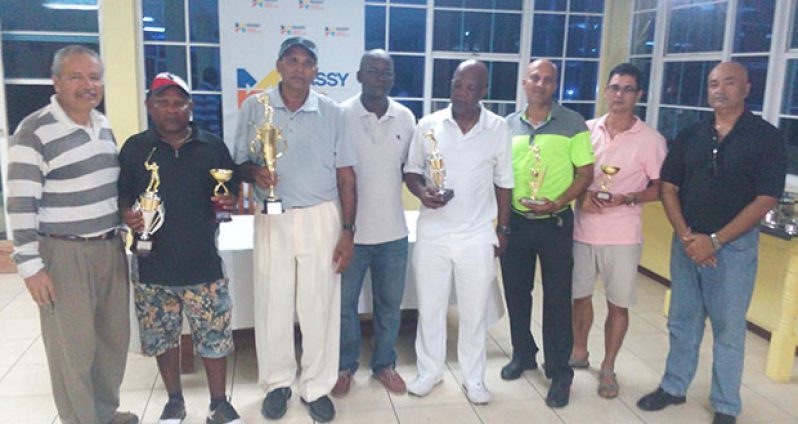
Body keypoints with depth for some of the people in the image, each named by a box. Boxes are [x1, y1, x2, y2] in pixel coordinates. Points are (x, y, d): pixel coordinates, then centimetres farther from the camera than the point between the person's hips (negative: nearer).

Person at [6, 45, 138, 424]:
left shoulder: (104, 125, 9)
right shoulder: (34, 132, -14)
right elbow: (20, 205, -15)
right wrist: (30, 266, -16)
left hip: (110, 247, 7)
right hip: (64, 254, -7)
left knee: (114, 335, 16)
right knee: (73, 346, 3)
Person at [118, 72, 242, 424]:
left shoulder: (213, 147, 2)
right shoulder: (135, 148, 2)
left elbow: (232, 190, 10)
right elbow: (122, 194, 8)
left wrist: (229, 200, -13)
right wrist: (127, 214, -14)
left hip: (203, 262, -1)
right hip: (153, 265, 1)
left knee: (215, 337, 4)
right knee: (163, 337, 14)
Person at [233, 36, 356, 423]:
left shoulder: (331, 113, 1)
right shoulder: (253, 108, 1)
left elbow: (345, 175, 2)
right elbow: (239, 163, 6)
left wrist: (347, 230, -2)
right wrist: (254, 172, -18)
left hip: (321, 217, 0)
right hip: (272, 219, 1)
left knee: (319, 306, 5)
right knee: (273, 304, 8)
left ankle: (317, 387, 20)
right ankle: (278, 382, 27)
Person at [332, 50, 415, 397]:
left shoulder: (405, 118, 2)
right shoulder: (341, 115, -9)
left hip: (393, 231, 3)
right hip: (351, 231, -3)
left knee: (390, 303, 15)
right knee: (345, 302, 11)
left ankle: (384, 363, 34)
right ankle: (345, 365, 31)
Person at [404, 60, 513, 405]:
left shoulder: (499, 129, -1)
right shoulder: (428, 125, -1)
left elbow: (503, 182, 5)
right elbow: (411, 169, 7)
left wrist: (502, 229, 5)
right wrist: (421, 191, -15)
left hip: (478, 235, 0)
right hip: (432, 233, 1)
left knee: (475, 311, 10)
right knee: (429, 306, 11)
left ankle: (473, 377, 27)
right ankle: (429, 371, 30)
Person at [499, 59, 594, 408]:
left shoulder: (573, 124, -3)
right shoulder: (508, 125, 6)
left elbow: (585, 173, -4)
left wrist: (557, 203, -19)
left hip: (555, 222, -3)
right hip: (515, 220, 3)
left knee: (557, 298, 2)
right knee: (516, 291, 13)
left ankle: (559, 372, 16)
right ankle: (523, 354, 34)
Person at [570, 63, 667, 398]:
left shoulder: (651, 140, -6)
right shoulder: (587, 130, 3)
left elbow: (660, 188, -3)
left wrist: (627, 199, -19)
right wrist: (581, 195, -10)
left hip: (622, 235, -3)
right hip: (582, 230, 3)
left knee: (618, 304, 6)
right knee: (580, 295, 14)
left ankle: (608, 368, 23)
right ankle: (579, 352, 36)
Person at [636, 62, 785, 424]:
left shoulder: (766, 137, -6)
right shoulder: (690, 135, 6)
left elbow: (766, 199, -11)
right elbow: (668, 188, 5)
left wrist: (715, 241, -16)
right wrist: (686, 235, -10)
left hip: (734, 247, -3)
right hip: (686, 242, 4)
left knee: (728, 329, 7)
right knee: (682, 321, 14)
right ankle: (673, 387, 30)